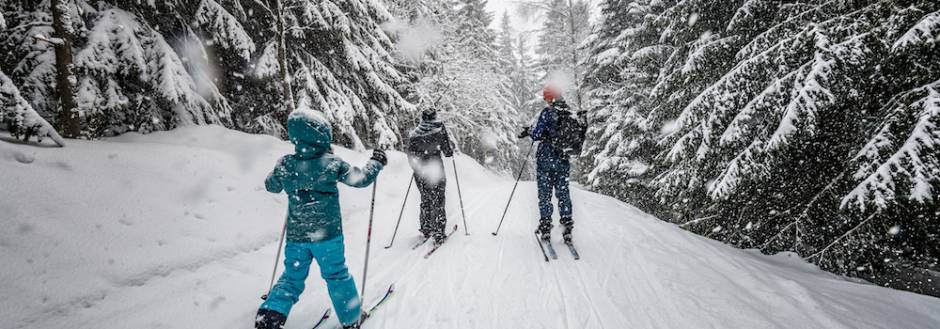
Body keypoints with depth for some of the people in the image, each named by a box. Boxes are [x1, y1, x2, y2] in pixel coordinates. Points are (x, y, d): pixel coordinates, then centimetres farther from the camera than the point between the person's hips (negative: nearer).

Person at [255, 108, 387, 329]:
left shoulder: (285, 165, -7)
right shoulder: (333, 163, -16)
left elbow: (271, 186, 12)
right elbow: (361, 179, -7)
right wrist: (376, 163, 9)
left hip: (296, 236, 3)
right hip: (328, 235, -2)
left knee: (292, 277, 19)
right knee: (337, 276, 14)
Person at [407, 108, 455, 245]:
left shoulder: (413, 134, 3)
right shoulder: (439, 129, -6)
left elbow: (411, 158, 6)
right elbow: (448, 152, -6)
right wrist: (452, 145, 15)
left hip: (420, 173, 3)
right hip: (436, 170, -3)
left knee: (425, 201, 19)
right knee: (438, 202, 5)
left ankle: (426, 231, 26)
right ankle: (438, 234, 4)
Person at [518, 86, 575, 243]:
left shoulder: (547, 112, -11)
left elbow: (538, 134, -14)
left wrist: (528, 132, 5)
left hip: (546, 158, -4)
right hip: (563, 160, 4)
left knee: (545, 193, 3)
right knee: (563, 193, 12)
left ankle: (545, 226, 3)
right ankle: (567, 225, 11)